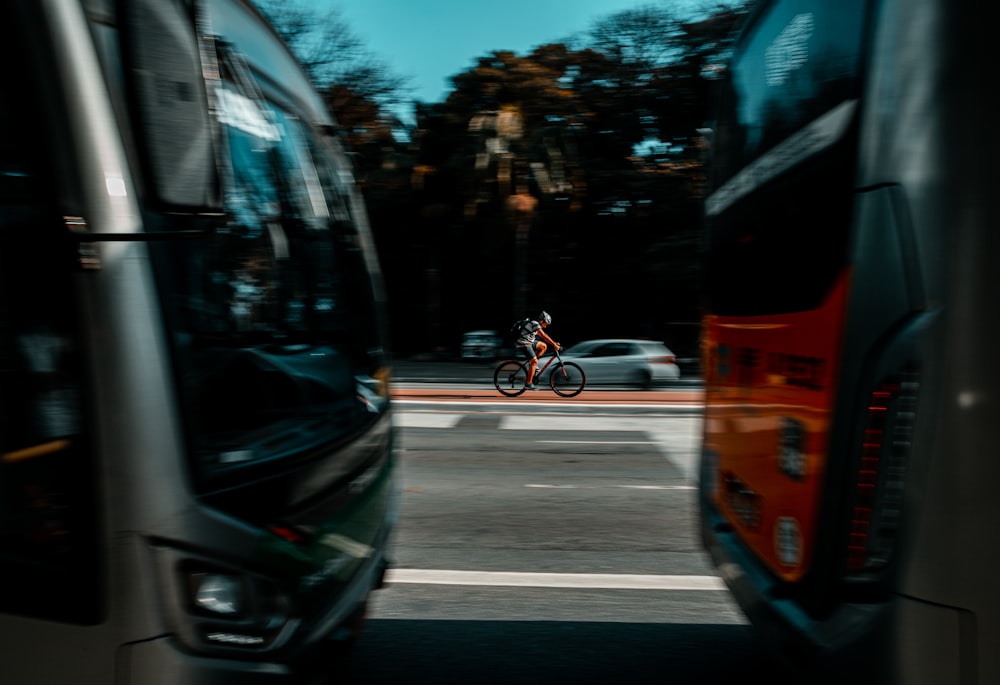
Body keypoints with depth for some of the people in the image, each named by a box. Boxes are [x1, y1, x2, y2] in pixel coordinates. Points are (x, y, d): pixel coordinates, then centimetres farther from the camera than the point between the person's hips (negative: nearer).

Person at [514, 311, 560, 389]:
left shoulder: (535, 324, 14)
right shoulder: (534, 323, -17)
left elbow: (544, 336, 17)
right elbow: (544, 336, -22)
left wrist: (554, 343, 10)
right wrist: (555, 345, -21)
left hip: (528, 342, 10)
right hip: (523, 344, -10)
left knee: (544, 346, 10)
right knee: (534, 361, -13)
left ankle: (532, 363, 11)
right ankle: (529, 384, -10)